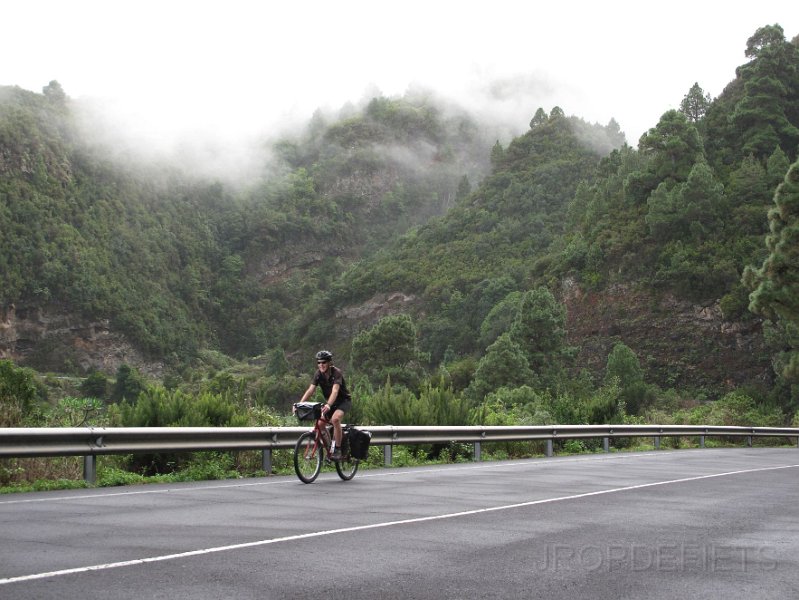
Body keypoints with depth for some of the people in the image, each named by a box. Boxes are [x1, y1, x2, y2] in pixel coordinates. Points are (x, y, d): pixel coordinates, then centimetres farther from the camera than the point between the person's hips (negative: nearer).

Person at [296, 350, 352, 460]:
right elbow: (310, 390, -17)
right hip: (329, 402, 6)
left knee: (335, 418, -33)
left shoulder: (336, 372, -25)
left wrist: (328, 405, -56)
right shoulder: (318, 374, -9)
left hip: (344, 400, -6)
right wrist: (300, 404, -32)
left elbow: (335, 391, -39)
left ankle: (337, 450, -24)